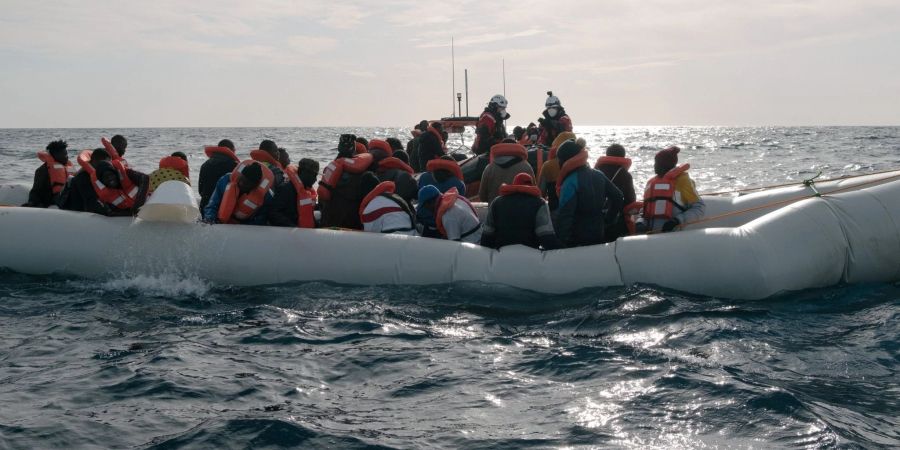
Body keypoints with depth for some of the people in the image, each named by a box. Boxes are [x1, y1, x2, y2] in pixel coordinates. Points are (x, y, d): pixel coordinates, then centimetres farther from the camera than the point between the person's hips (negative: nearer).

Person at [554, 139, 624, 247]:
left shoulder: (570, 182, -21)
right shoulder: (598, 175, 4)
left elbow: (565, 214, -27)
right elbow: (617, 196, 11)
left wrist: (562, 240, -23)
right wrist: (608, 220, 15)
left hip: (577, 240, -8)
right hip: (598, 235, 8)